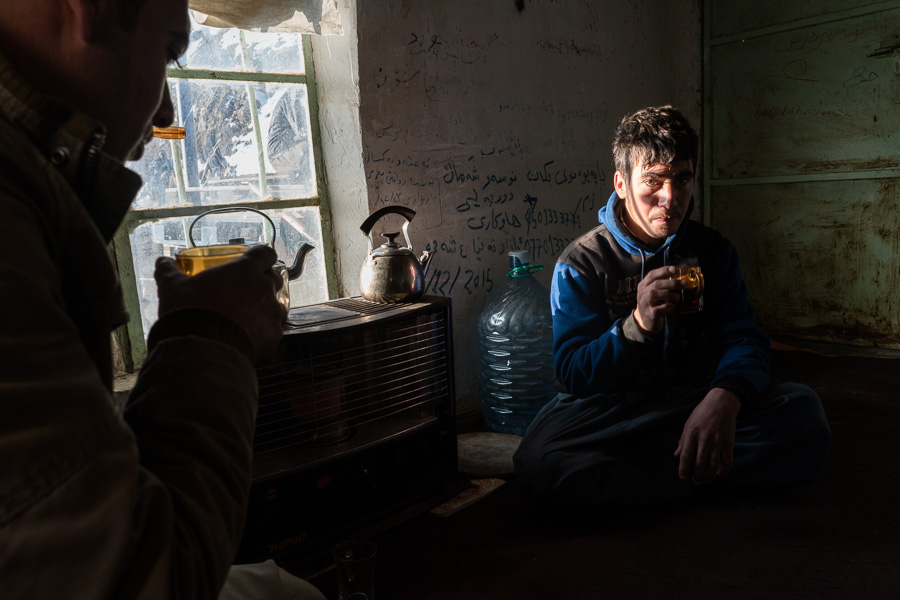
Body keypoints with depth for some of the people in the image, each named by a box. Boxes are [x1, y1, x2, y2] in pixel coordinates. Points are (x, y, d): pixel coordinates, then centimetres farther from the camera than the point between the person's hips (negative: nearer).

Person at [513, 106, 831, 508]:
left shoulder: (712, 251, 7)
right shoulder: (581, 263, -4)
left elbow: (742, 339, -3)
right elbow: (572, 375, -12)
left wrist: (723, 398, -28)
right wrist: (639, 324, -31)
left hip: (698, 399, 3)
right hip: (613, 411, -2)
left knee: (803, 410, -25)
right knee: (538, 460, -34)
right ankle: (699, 477, -18)